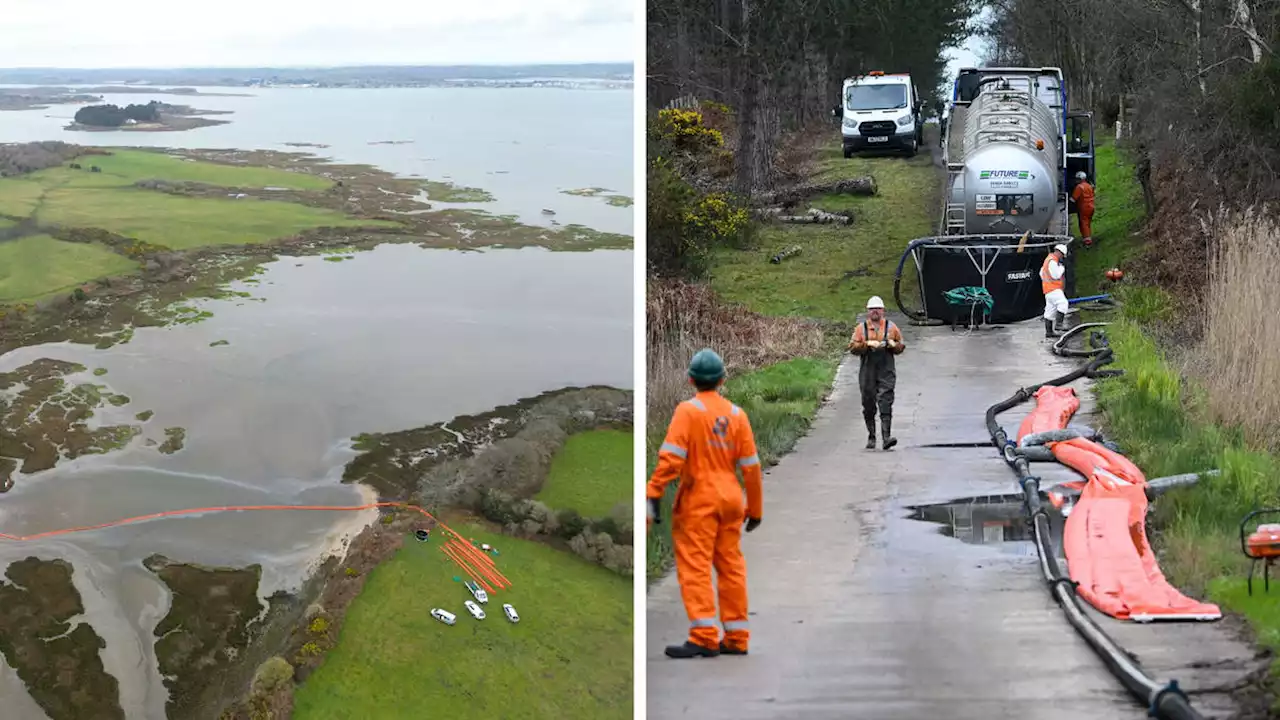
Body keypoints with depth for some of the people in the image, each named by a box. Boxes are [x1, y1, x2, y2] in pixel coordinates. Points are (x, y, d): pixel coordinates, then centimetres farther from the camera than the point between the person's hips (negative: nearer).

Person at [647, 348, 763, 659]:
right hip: (731, 498, 6)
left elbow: (671, 457, -18)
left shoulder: (688, 410, -7)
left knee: (695, 566, -5)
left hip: (698, 498, -6)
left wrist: (654, 493, -19)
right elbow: (750, 466, 9)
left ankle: (704, 637, -12)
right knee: (731, 566, 12)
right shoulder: (737, 414, 8)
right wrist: (755, 507, 15)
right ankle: (736, 638, 16)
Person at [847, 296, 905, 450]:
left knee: (886, 404, -12)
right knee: (869, 406, 6)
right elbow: (852, 347, 0)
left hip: (886, 371, -1)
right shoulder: (861, 328, 8)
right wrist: (867, 344, -14)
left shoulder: (891, 327, 10)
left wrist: (893, 344, -7)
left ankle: (886, 437, -18)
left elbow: (901, 346, 14)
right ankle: (871, 437, 19)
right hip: (867, 372, 1)